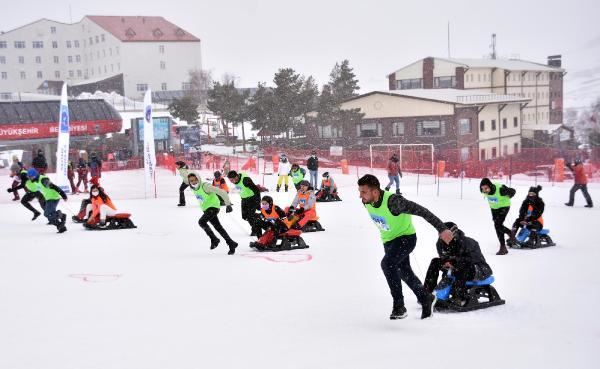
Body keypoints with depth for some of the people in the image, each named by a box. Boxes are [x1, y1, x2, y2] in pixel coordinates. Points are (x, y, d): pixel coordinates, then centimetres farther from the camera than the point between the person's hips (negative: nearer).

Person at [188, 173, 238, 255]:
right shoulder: (193, 189, -3)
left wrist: (228, 204, -22)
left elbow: (222, 192, -24)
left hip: (213, 207, -8)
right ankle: (231, 244, 17)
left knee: (201, 221, -24)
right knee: (218, 227, 9)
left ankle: (214, 239, -10)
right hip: (206, 209, 8)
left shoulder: (205, 186, -24)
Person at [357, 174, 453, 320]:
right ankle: (426, 299, 42)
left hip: (406, 237, -8)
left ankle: (399, 306, -19)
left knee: (387, 263, -29)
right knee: (405, 272, 18)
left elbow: (421, 211, -34)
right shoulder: (366, 202, -14)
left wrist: (442, 229, -38)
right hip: (388, 241, 8)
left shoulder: (392, 201, -36)